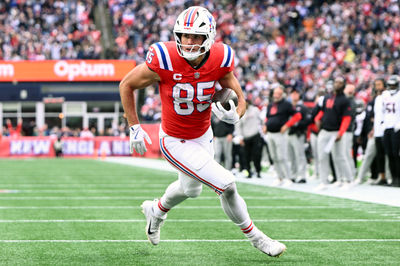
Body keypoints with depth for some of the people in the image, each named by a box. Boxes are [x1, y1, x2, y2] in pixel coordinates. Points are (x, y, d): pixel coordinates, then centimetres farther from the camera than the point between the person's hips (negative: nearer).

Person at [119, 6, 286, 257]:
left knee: (191, 188, 30)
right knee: (226, 184, -13)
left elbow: (240, 100, -7)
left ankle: (156, 211, 62)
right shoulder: (164, 60, -29)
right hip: (175, 142, -5)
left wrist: (234, 115, -31)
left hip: (203, 136, 5)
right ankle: (255, 237, 11)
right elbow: (127, 85, -12)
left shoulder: (220, 60, -19)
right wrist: (134, 127, -10)